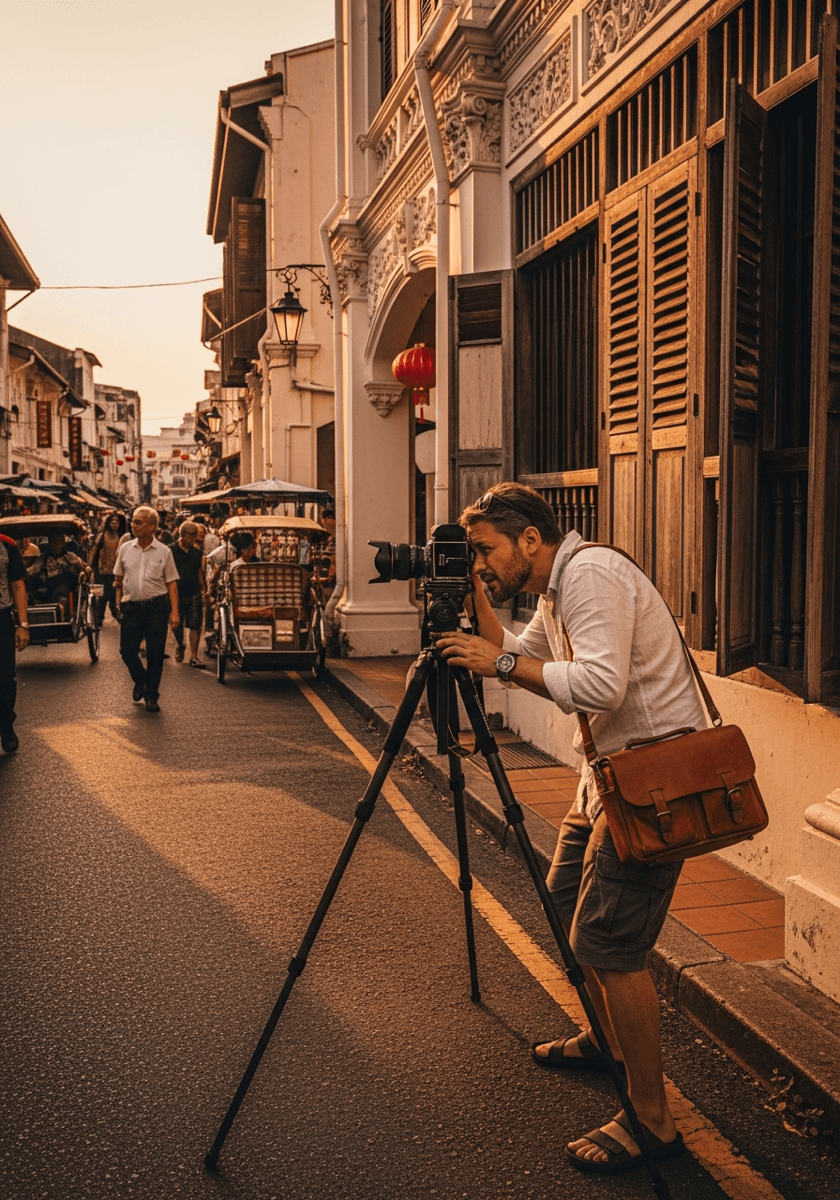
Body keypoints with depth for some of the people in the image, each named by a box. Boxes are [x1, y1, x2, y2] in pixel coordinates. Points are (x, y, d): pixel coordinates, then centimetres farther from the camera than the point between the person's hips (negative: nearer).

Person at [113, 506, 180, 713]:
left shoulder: (164, 551, 0)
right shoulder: (125, 549, 6)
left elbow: (171, 583, 0)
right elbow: (118, 578, 16)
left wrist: (174, 611, -7)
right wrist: (119, 600, 5)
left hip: (156, 607, -2)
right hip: (132, 606, 2)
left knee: (155, 654, 2)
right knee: (127, 651, 3)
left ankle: (151, 697, 14)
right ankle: (140, 680, 33)